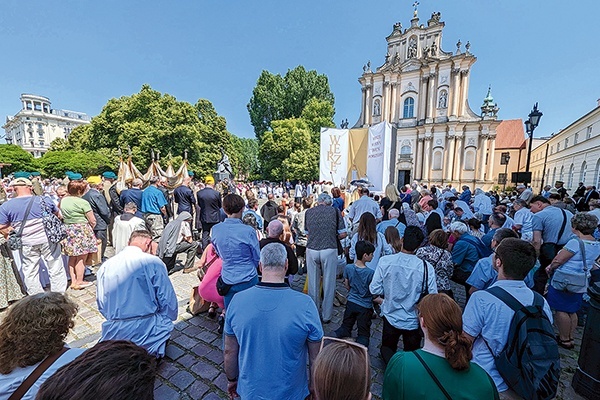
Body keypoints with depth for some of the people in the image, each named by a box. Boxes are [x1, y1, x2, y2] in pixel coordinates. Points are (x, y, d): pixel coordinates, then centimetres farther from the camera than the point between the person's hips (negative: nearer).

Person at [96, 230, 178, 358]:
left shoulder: (105, 266, 2)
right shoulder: (153, 262, -13)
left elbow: (102, 305, 11)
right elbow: (168, 300, -9)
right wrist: (168, 320, 9)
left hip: (114, 332, 6)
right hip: (147, 330, -5)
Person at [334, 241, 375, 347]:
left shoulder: (348, 268, -11)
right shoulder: (371, 273, -23)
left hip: (351, 303, 3)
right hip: (365, 306, -3)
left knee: (345, 327, 19)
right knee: (363, 333, 12)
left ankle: (335, 336, -7)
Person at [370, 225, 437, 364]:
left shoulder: (385, 261, -19)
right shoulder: (426, 267, -20)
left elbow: (375, 290, -13)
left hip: (391, 317, 0)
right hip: (414, 320, 1)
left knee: (387, 347, 22)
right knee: (412, 352, 28)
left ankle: (391, 361, -2)